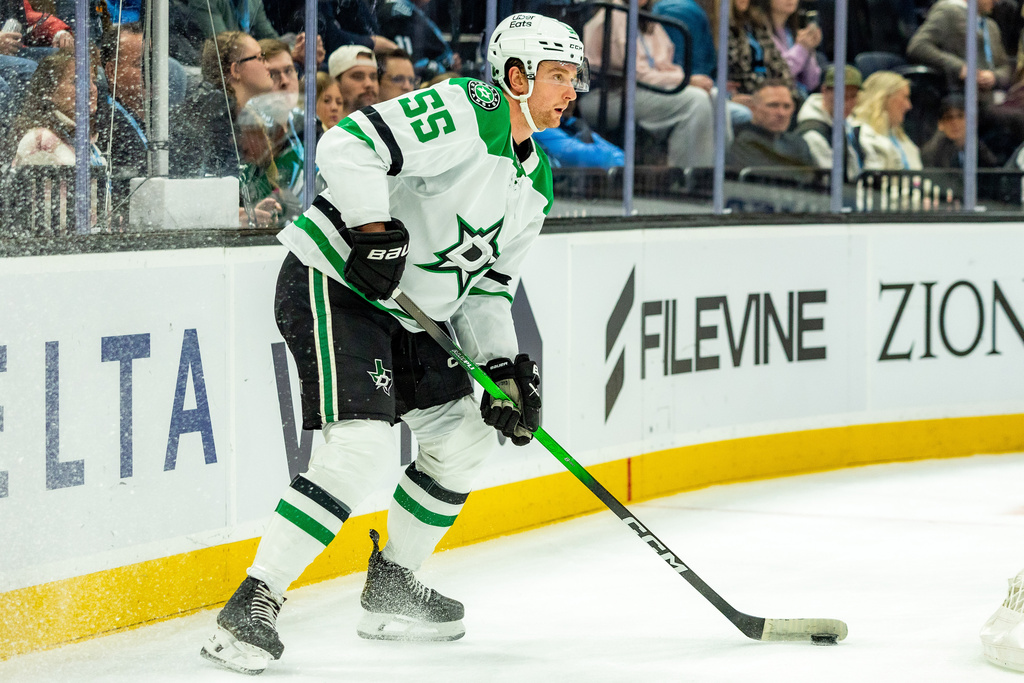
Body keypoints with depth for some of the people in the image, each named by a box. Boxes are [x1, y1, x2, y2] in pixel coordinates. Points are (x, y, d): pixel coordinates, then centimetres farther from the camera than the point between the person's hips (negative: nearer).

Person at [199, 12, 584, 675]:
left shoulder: (536, 180, 13)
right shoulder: (464, 112, -16)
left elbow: (487, 287, 15)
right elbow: (348, 145, -26)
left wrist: (505, 365, 1)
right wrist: (373, 230, -34)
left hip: (405, 314, 10)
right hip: (333, 282, -10)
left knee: (464, 435, 16)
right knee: (361, 447, -23)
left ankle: (391, 589, 30)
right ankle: (252, 607, -20)